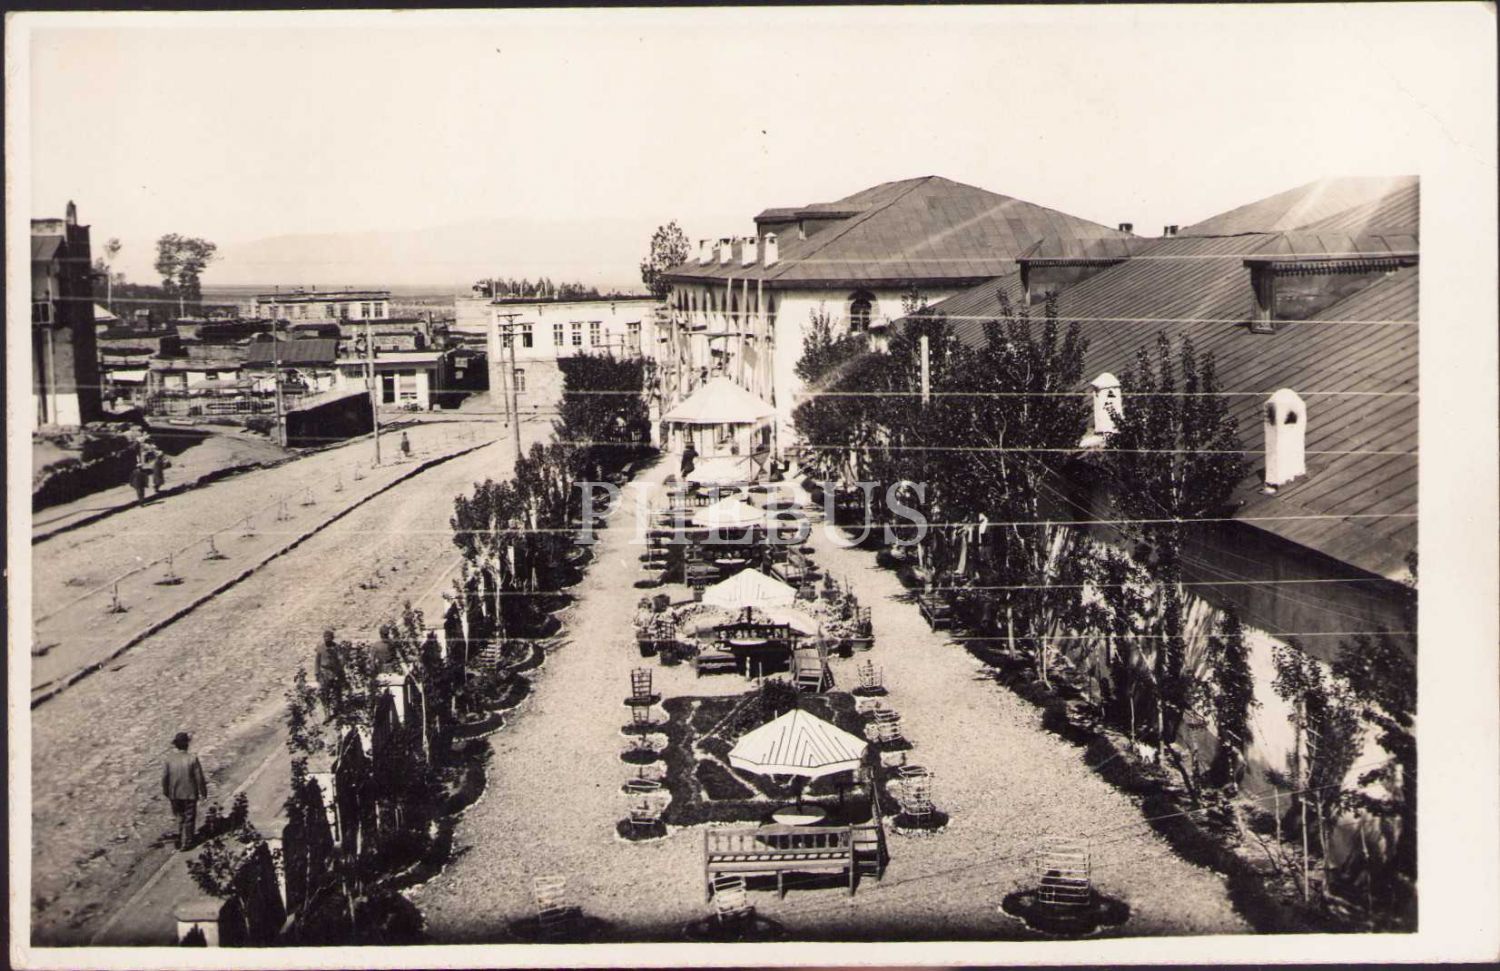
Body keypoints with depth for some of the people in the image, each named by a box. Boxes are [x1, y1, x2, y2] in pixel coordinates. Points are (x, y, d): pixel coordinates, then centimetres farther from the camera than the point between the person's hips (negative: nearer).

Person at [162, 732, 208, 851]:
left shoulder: (169, 758, -11)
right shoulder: (192, 759, -20)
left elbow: (164, 777, -4)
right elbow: (199, 777, -14)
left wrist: (166, 792, 12)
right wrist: (203, 792, 1)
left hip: (175, 794, 3)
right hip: (190, 794, -3)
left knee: (180, 816, 23)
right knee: (189, 819, 13)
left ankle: (180, 840, 30)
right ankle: (186, 843, 19)